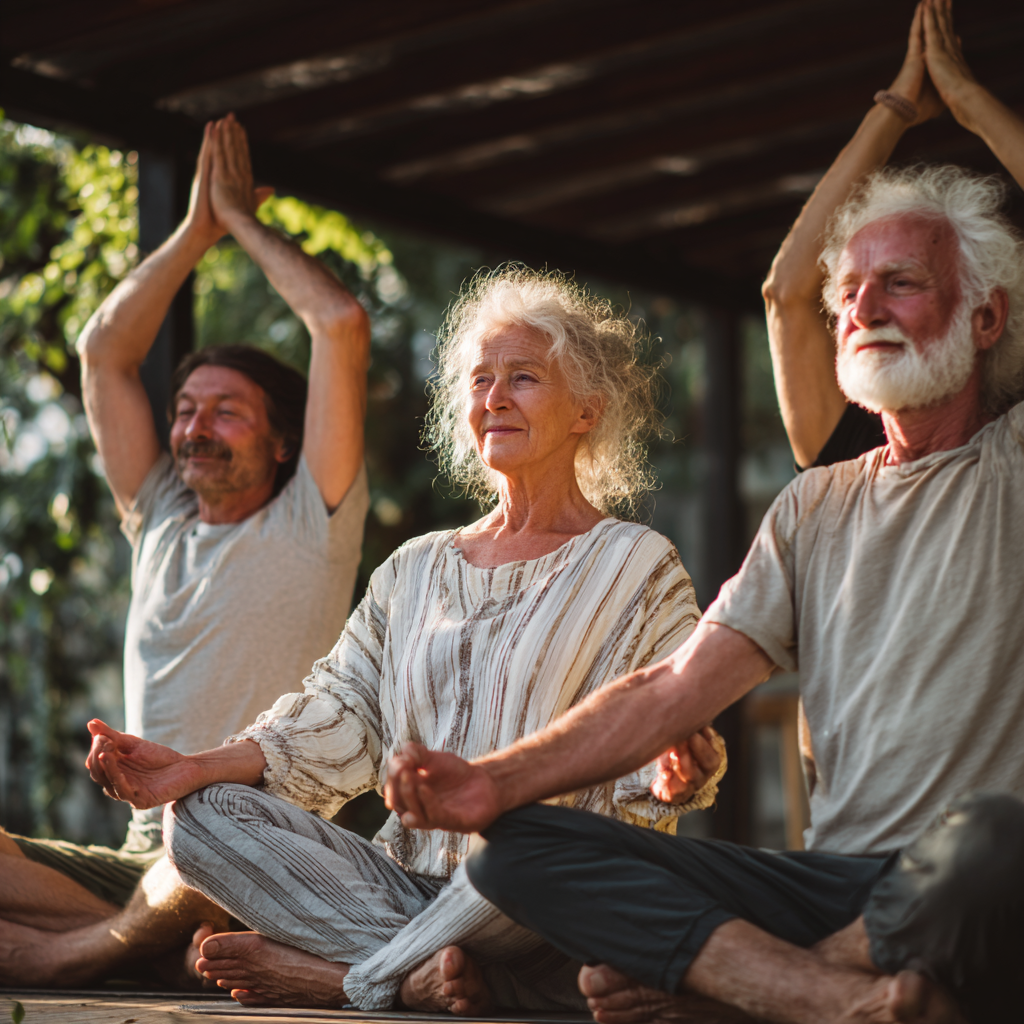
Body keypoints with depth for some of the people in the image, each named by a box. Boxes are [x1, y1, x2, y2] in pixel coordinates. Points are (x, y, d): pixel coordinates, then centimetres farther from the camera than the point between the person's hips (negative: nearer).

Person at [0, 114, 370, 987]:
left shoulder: (309, 525, 5)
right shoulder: (161, 521, 21)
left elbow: (343, 326, -3)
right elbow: (105, 354, 22)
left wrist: (243, 221, 10)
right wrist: (195, 231, 21)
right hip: (142, 862, 5)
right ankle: (170, 943, -35)